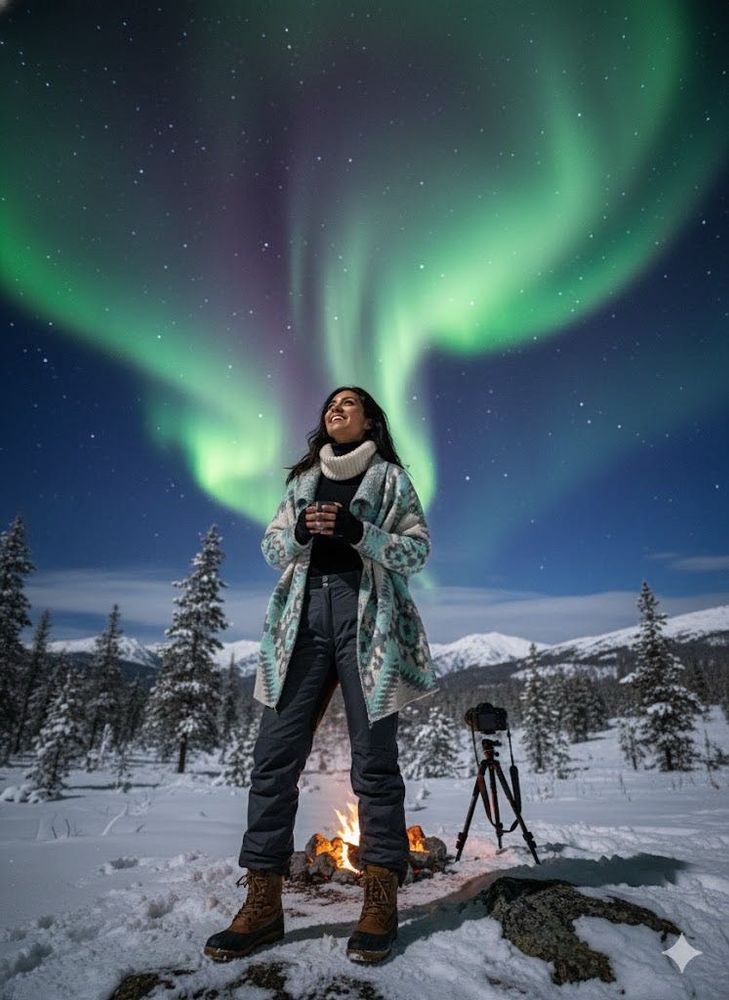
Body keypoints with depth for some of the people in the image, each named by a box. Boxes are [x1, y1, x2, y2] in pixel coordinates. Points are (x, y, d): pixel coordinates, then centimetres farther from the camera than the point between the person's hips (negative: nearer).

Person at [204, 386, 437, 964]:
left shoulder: (390, 476, 12)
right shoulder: (302, 479, 23)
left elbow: (418, 550, 3)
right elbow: (272, 547, 17)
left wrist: (358, 532, -13)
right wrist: (299, 531, -6)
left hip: (366, 613, -3)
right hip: (303, 612, 4)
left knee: (374, 755, -3)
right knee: (275, 753, -3)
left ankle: (381, 901, 8)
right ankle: (263, 903, 6)